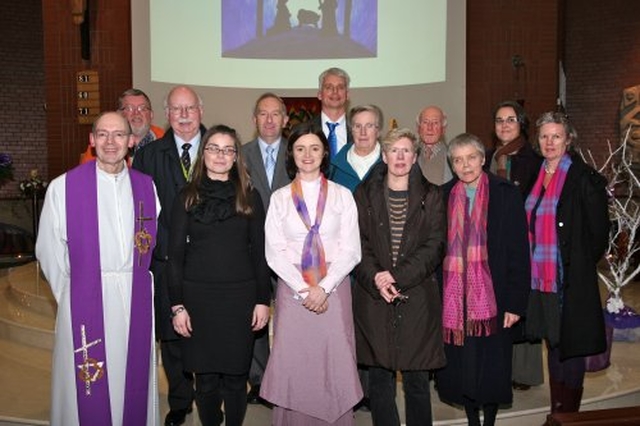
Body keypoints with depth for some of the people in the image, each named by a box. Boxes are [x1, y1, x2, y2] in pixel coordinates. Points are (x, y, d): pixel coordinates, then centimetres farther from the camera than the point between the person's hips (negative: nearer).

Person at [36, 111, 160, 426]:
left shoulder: (146, 187, 4)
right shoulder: (63, 187, -4)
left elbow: (154, 244, 9)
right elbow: (48, 249, -1)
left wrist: (140, 286, 5)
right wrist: (69, 295, 1)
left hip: (136, 301, 3)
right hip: (85, 301, -2)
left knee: (133, 380, 13)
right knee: (87, 387, 8)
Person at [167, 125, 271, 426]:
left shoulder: (250, 197, 4)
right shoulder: (187, 197, 3)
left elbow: (259, 252, 5)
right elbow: (175, 254, 2)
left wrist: (263, 300, 0)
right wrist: (177, 305, -3)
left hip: (240, 296, 0)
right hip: (198, 296, 0)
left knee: (236, 375, 8)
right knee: (205, 378, 9)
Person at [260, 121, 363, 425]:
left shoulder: (342, 195, 6)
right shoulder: (280, 198, 8)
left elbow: (351, 250, 1)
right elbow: (274, 252, 2)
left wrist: (324, 287, -11)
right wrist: (303, 289, -9)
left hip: (334, 290, 0)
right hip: (291, 290, 1)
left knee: (334, 366, -1)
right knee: (293, 366, 1)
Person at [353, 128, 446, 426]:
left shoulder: (431, 196, 6)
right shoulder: (364, 194, 8)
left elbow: (435, 246, -3)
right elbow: (356, 243, 2)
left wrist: (398, 276, -15)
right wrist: (375, 277, -15)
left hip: (417, 298, 0)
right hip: (373, 298, 1)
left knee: (417, 379, 5)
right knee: (379, 379, 6)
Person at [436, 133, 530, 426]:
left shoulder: (505, 195, -3)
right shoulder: (443, 197, 5)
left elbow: (518, 251, -5)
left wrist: (516, 302, -10)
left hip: (493, 299, -2)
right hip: (455, 300, 3)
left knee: (491, 367, 6)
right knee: (462, 367, 9)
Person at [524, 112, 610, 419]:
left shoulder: (583, 178, -10)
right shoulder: (536, 178, 10)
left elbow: (598, 232, -9)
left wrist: (580, 265, -4)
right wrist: (533, 266, 11)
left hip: (571, 278, -6)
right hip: (540, 276, 6)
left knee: (570, 344, 3)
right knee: (552, 343, 15)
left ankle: (568, 414, 18)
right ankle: (556, 412, 29)